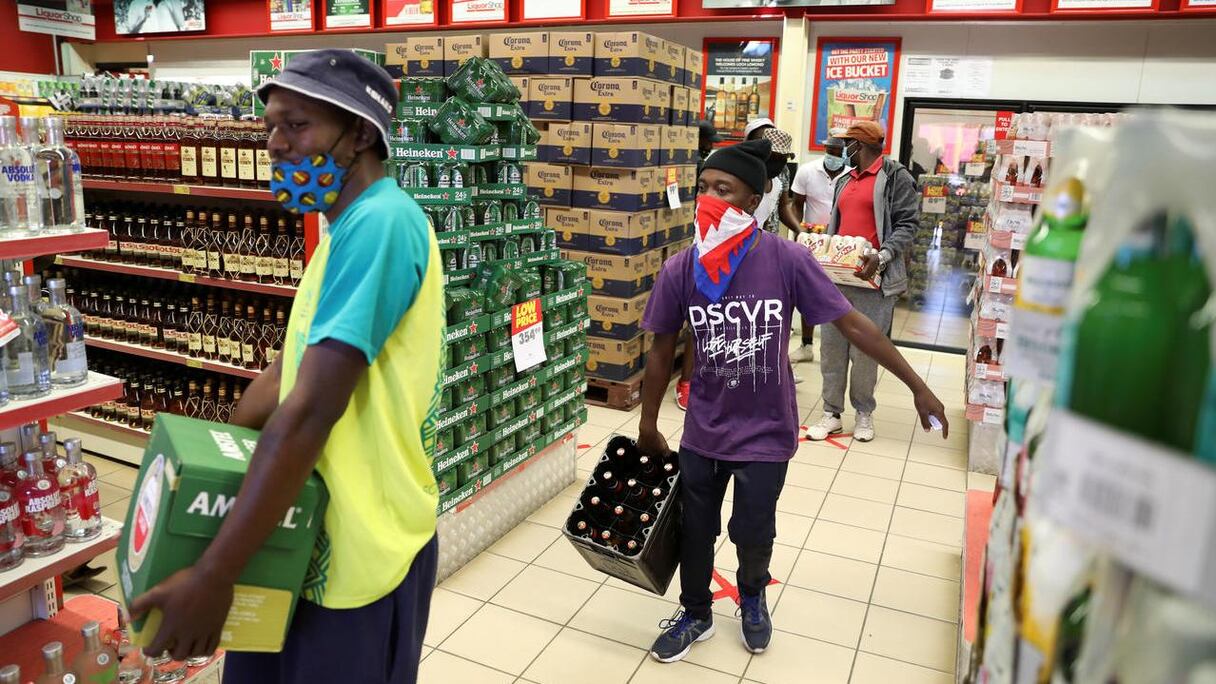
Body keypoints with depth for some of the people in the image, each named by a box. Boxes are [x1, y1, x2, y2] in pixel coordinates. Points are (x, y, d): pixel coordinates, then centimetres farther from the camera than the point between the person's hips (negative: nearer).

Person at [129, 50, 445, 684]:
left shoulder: (381, 222, -23)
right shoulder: (346, 228, 10)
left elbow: (313, 408, -28)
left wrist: (211, 574, -24)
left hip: (360, 549, -9)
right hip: (308, 530, 9)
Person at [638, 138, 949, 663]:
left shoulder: (787, 261, -18)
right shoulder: (679, 270, -11)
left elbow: (852, 324, -11)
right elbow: (661, 352, 0)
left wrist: (918, 386, -9)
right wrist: (648, 429, 8)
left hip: (765, 433, -2)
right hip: (701, 431, 2)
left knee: (752, 533, 15)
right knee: (694, 531, 16)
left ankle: (753, 596, 50)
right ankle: (696, 614, 44)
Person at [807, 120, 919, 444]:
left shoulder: (896, 177, -2)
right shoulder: (844, 181, 19)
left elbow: (906, 225, -8)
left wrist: (882, 257, -22)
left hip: (873, 278, -6)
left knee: (865, 351, -2)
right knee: (832, 347, 5)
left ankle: (864, 413, 16)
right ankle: (832, 413, 14)